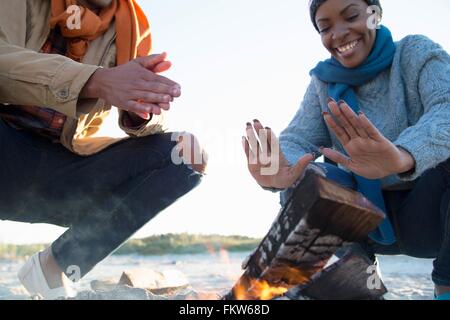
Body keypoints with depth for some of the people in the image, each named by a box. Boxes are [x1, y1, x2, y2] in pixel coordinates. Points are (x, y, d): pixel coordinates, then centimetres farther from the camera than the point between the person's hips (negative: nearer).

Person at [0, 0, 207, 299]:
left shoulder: (133, 25, 5)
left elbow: (146, 125, -4)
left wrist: (145, 107, -28)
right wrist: (95, 80, -36)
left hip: (63, 168, 3)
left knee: (185, 153, -15)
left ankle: (59, 263, -15)